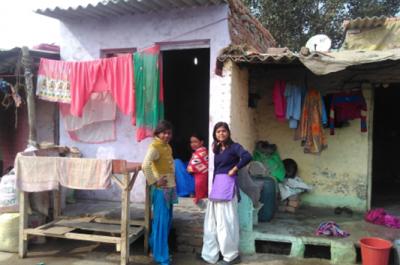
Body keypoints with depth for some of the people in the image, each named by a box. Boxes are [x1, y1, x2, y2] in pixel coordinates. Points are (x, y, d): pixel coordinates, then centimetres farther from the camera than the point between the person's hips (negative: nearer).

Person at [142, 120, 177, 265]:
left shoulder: (167, 146, 13)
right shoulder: (155, 146, -15)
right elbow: (145, 165, -29)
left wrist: (172, 182, 14)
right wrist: (154, 182, -22)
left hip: (170, 187, 9)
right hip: (161, 189, -9)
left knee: (167, 220, 17)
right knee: (162, 221, -3)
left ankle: (155, 246, 35)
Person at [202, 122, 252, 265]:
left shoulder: (234, 146, -7)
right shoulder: (217, 149, 15)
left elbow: (247, 157, -26)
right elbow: (216, 169, 14)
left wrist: (234, 169, -16)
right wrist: (214, 186, 9)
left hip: (227, 184, -8)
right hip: (216, 184, 8)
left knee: (226, 220, -2)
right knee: (213, 219, 13)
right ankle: (211, 253, 24)